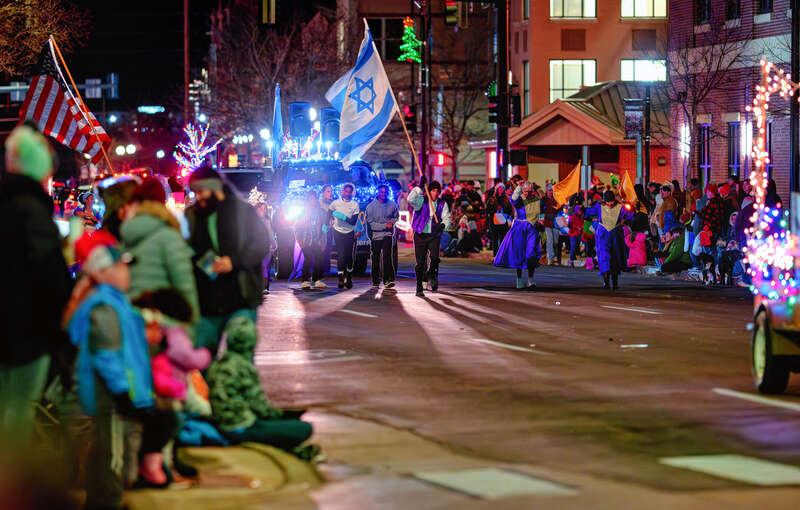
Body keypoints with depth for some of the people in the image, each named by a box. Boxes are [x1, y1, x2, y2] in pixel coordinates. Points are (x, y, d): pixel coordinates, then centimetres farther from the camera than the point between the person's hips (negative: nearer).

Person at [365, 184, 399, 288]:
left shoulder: (392, 205, 0)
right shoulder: (371, 206, -8)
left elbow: (396, 217, 17)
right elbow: (370, 224, -11)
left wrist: (392, 222, -6)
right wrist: (385, 226, -15)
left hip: (388, 234, 0)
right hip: (376, 235, 0)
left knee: (387, 255, -20)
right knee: (376, 258, 9)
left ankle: (388, 279, -24)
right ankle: (375, 281, 23)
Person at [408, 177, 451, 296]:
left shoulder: (442, 204, 8)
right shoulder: (421, 201, 0)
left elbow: (447, 218, 3)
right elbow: (411, 199, -20)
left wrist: (442, 225, -19)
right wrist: (420, 187, -25)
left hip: (434, 236, 1)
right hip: (420, 235, -1)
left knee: (434, 257, -20)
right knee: (420, 262, -2)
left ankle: (432, 278, 8)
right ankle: (419, 288, 8)